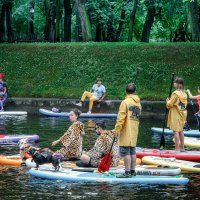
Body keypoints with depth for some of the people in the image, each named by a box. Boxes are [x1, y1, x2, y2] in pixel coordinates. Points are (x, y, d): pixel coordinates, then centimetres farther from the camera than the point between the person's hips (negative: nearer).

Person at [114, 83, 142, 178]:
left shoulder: (125, 102, -11)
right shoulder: (138, 103, 10)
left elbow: (121, 117, -15)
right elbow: (138, 117, 13)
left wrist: (117, 129, -10)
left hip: (126, 131, -7)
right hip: (134, 131, 7)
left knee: (125, 152, -6)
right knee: (132, 151, 13)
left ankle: (127, 172, -8)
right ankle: (132, 170, 17)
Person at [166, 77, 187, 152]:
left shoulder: (175, 93, -17)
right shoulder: (184, 94, 7)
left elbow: (170, 104, -15)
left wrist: (167, 101, 5)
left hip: (176, 114, -8)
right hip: (182, 114, 8)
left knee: (176, 131, -6)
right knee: (181, 130, 15)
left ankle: (177, 149, -9)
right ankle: (182, 147, 20)